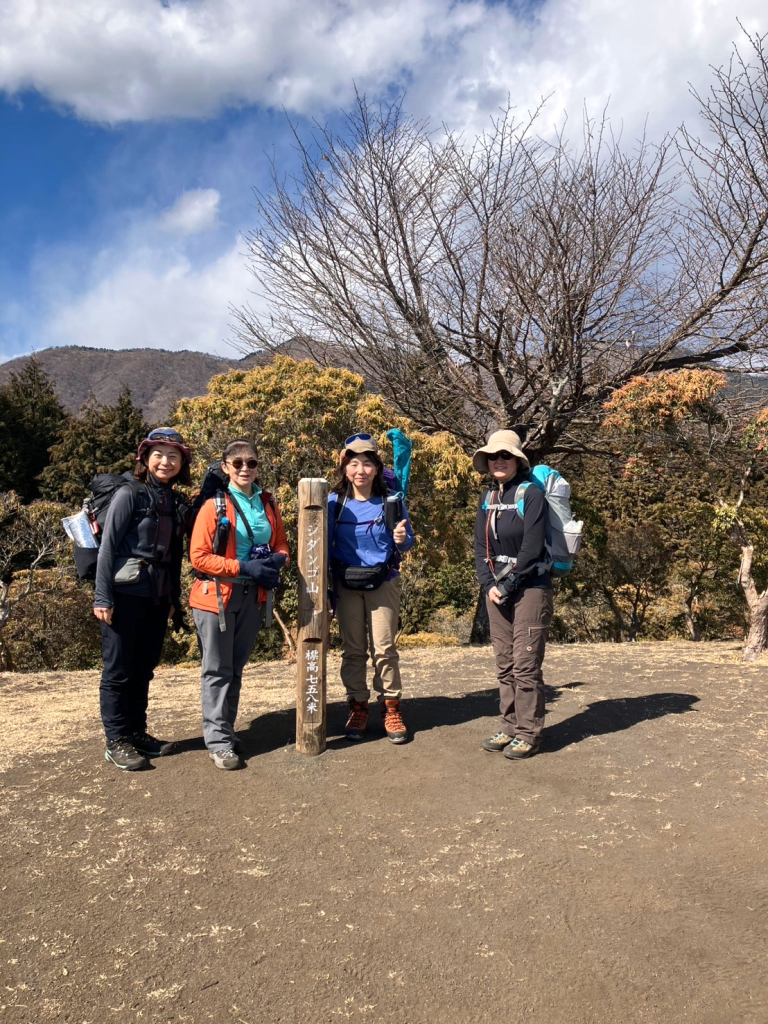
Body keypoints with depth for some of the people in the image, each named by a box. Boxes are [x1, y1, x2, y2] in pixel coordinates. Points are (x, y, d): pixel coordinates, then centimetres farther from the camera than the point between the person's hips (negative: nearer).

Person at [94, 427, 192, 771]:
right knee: (118, 671, 3)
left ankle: (137, 733, 25)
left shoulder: (174, 502, 12)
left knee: (143, 669, 14)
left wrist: (174, 598, 14)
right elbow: (107, 547, -10)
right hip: (125, 595, -6)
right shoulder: (129, 494, -7)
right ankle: (116, 742, 12)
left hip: (157, 598, 6)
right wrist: (103, 597, -14)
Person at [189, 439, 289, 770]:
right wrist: (243, 567, -20)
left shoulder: (267, 503, 7)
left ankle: (225, 730, 27)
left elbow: (281, 544, 15)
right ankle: (218, 740, 9)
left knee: (236, 668, 14)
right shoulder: (214, 505, -9)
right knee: (217, 670, 2)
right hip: (216, 596, -5)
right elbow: (198, 556, -13)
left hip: (253, 596, 5)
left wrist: (277, 560, -8)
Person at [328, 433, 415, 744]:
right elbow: (326, 544, 1)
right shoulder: (335, 502, -4)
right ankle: (357, 707, 21)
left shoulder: (390, 500, -6)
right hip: (346, 583, 1)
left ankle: (390, 708, 15)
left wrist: (402, 539, -23)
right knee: (352, 648, 9)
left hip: (383, 582, -1)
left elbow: (407, 542, 0)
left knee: (384, 647, 2)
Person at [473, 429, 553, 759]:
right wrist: (489, 585, -3)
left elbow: (531, 548, -14)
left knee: (525, 664, -4)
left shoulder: (531, 494, -8)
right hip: (497, 590, 6)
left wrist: (507, 587, -13)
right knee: (504, 664, 11)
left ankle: (528, 734, 6)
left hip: (530, 589, -6)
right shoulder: (487, 499, 11)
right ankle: (509, 727, 21)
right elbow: (480, 547, 10)